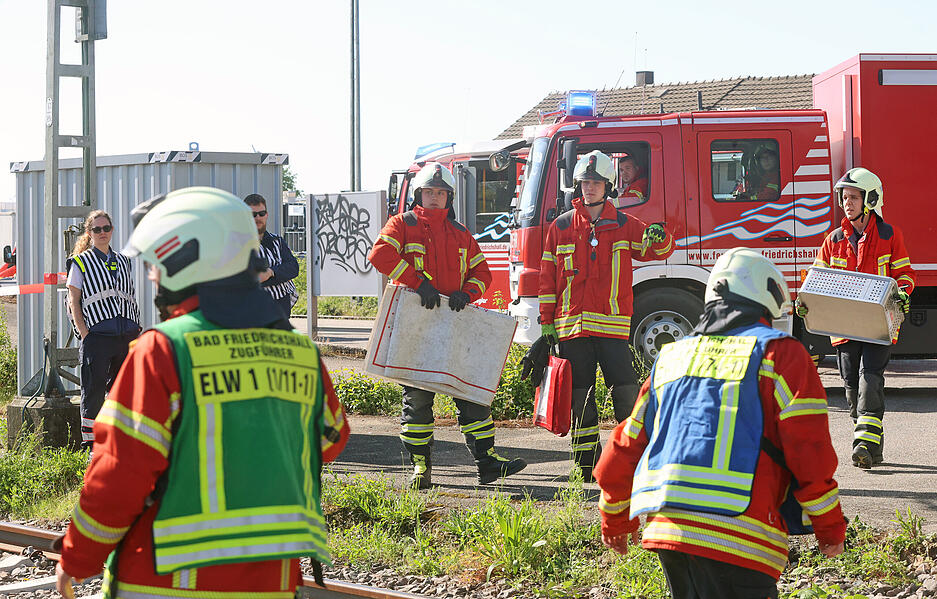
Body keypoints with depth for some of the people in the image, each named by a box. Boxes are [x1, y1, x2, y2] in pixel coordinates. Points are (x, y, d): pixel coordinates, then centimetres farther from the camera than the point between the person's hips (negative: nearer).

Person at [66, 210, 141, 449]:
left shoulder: (123, 262, 18)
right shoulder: (81, 263, 4)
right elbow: (74, 301, 0)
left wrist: (136, 329, 10)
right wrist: (84, 333, -9)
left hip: (127, 336, 4)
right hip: (97, 335, -4)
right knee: (94, 389, -3)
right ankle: (89, 443, 4)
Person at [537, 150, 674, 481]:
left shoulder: (624, 225, 8)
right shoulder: (561, 227, 9)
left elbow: (656, 250, 6)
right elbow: (548, 277, 10)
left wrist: (660, 238, -19)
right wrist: (546, 322, 6)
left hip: (613, 325, -1)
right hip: (572, 326, 1)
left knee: (626, 392, -7)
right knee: (580, 397, 5)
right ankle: (587, 464, 13)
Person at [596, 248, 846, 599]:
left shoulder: (671, 357, 23)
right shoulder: (779, 353, 5)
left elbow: (624, 448, 25)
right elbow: (809, 451, -3)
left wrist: (614, 518, 39)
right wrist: (830, 528, 8)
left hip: (663, 527, 7)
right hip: (734, 535, -6)